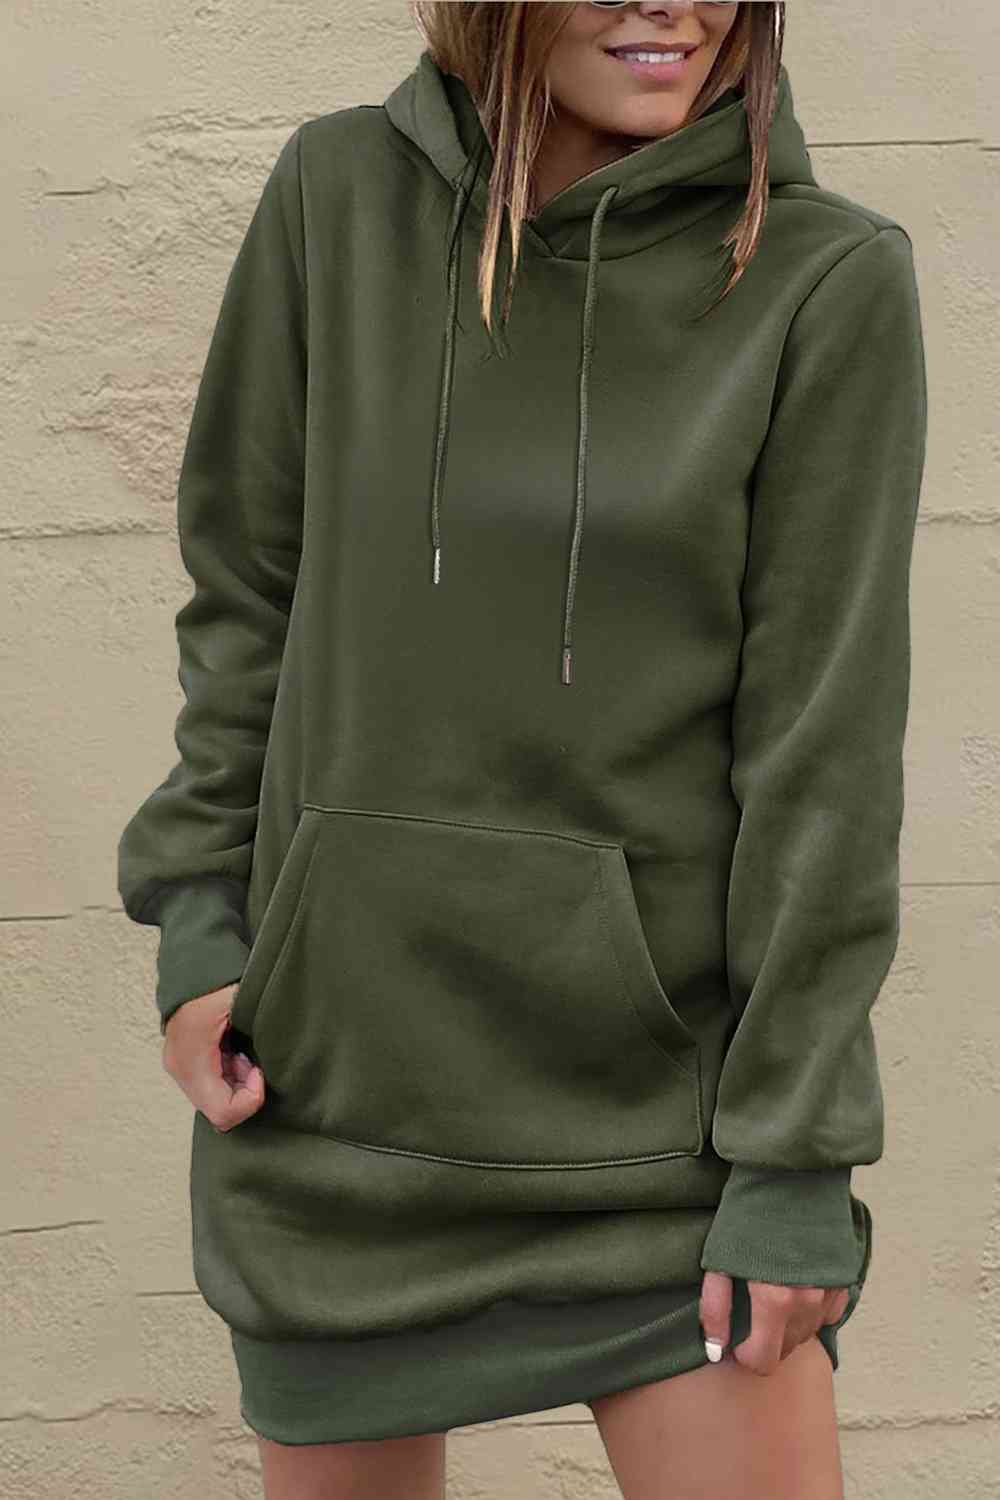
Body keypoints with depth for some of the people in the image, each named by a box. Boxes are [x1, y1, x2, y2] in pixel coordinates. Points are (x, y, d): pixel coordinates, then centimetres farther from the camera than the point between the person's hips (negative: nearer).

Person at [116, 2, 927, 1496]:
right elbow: (255, 584, 6)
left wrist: (797, 1153, -11)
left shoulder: (833, 281, -10)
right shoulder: (341, 195, -2)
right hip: (342, 1067, 2)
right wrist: (200, 920, -1)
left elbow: (828, 741, -11)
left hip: (667, 1085, -2)